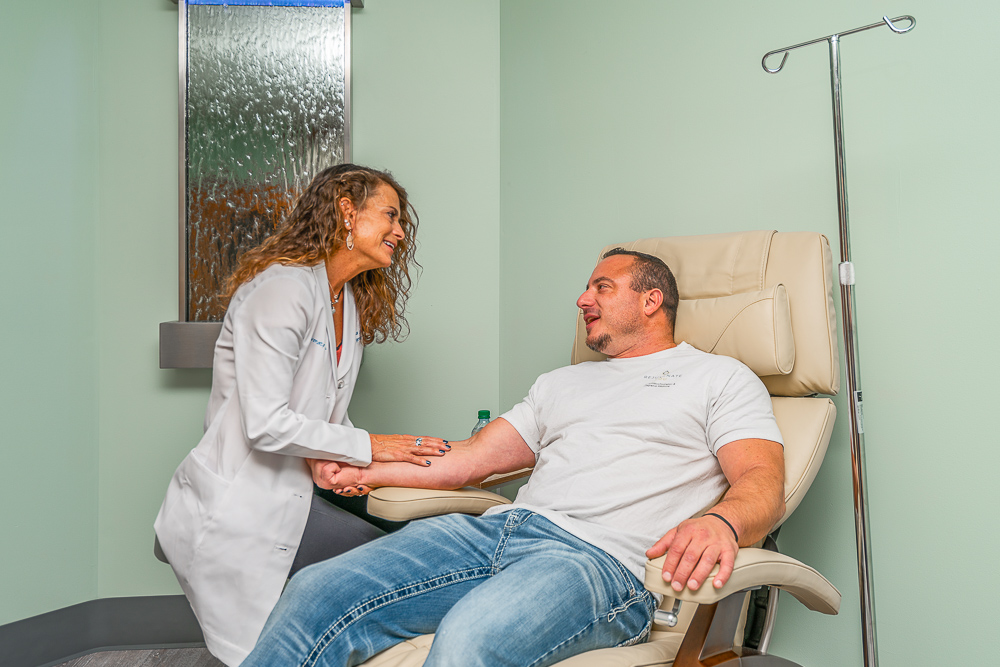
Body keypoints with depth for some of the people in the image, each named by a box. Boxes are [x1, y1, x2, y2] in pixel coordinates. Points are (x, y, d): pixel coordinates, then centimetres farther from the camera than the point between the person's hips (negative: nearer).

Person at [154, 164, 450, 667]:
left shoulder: (352, 302, 11)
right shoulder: (283, 288, -20)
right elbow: (266, 424, -26)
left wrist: (335, 460, -8)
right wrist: (365, 447, -19)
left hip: (286, 499, 9)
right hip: (232, 508, -9)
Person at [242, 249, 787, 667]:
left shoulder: (721, 378, 14)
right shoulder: (561, 383, 30)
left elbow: (763, 481, -1)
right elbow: (471, 459, 25)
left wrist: (721, 521, -26)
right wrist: (367, 471, 13)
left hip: (603, 558, -5)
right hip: (502, 526, 6)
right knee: (317, 591, -15)